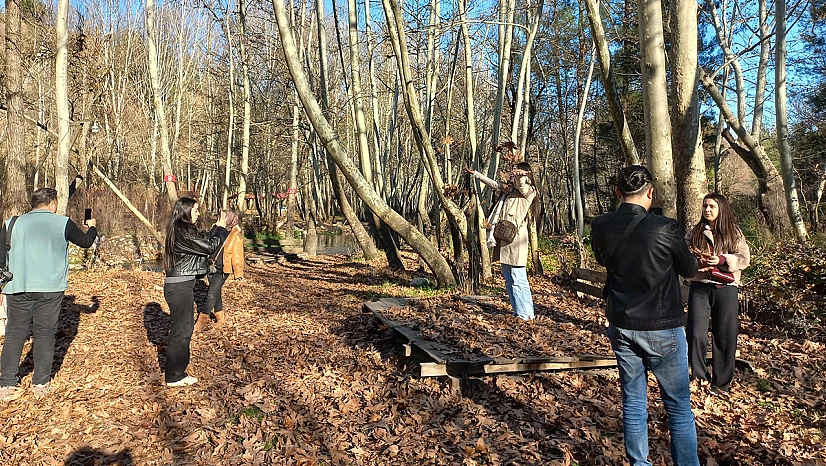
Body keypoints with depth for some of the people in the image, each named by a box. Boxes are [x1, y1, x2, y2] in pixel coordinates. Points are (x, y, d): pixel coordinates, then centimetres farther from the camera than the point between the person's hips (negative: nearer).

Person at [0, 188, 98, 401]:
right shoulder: (62, 223, 0)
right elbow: (86, 242, 12)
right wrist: (92, 227, 33)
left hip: (18, 288, 2)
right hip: (50, 288, -2)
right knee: (44, 334, 6)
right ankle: (41, 384, 11)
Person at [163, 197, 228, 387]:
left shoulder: (184, 230, 13)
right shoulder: (182, 232, -18)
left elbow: (204, 239, 17)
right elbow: (209, 247, -17)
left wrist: (217, 227, 12)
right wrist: (221, 228, -5)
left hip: (182, 285, 11)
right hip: (179, 287, -11)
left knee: (184, 329, 17)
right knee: (180, 331, -1)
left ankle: (177, 372, 27)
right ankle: (174, 377, 10)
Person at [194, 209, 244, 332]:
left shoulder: (236, 236, -8)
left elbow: (237, 256, -7)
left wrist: (238, 272, -9)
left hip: (222, 270, -7)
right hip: (212, 266, 7)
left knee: (212, 293, -9)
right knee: (215, 292, 15)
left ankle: (202, 321, -3)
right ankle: (220, 317, 30)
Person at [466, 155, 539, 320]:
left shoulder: (528, 191, -3)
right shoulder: (508, 190, 20)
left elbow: (522, 183, -26)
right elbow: (492, 183, 32)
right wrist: (474, 173, 38)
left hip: (516, 240, -9)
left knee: (518, 279, -9)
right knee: (509, 280, 11)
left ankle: (526, 314, -3)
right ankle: (518, 312, 18)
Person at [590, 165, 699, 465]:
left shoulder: (600, 228, -7)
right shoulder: (665, 228, -19)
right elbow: (690, 269, -1)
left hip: (621, 327, 4)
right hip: (662, 329, -4)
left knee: (633, 402, 15)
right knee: (679, 407, 10)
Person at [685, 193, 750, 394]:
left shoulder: (734, 232, 6)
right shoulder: (695, 232, 10)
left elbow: (744, 258, -1)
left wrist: (722, 260, -17)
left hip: (725, 288, 0)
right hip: (699, 287, 1)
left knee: (724, 336, 5)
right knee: (696, 333, -6)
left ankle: (722, 382, 17)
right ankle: (698, 375, 10)